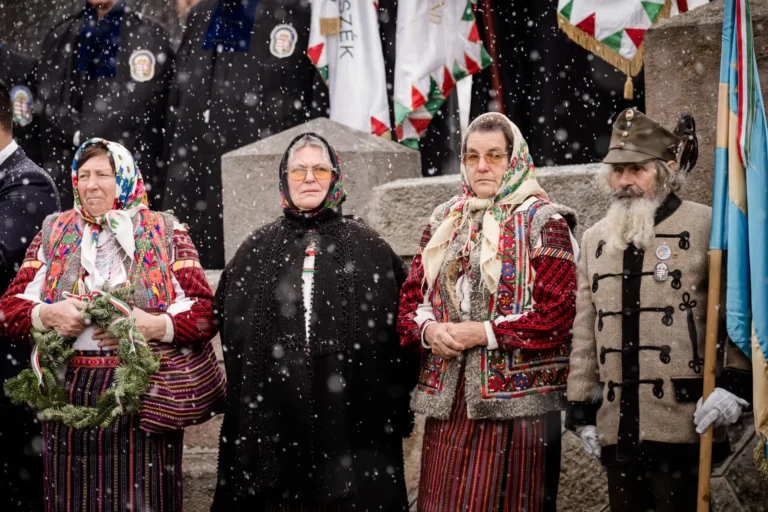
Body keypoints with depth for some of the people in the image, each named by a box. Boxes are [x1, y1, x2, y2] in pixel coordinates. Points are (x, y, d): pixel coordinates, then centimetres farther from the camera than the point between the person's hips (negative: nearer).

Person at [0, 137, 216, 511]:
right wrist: (47, 315, -11)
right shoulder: (54, 232, 14)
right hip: (69, 393, 2)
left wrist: (155, 326, -17)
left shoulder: (165, 233, 7)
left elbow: (206, 312, -1)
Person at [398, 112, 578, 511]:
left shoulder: (543, 222, -2)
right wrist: (427, 329, -7)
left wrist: (485, 332, -14)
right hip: (447, 401, 5)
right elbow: (411, 298, 15)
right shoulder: (443, 221, 16)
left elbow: (556, 314, -11)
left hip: (516, 400, -5)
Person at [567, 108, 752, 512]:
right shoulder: (594, 239, 14)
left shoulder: (707, 227, -3)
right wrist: (582, 407, 13)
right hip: (618, 429, 5)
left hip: (681, 424, -5)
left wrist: (735, 381, -13)